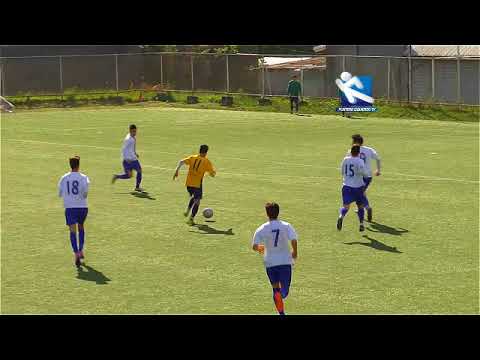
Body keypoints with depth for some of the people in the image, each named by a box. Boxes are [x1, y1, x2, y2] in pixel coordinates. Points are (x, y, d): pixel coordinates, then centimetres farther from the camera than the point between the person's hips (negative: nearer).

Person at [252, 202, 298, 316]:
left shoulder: (261, 229, -4)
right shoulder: (286, 226, -5)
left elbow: (254, 246, -6)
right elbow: (294, 240, -16)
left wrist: (260, 248, 17)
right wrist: (295, 252, 3)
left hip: (270, 262, 1)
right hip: (285, 261, -1)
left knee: (275, 288, 15)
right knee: (285, 288, 8)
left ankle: (281, 313, 5)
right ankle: (281, 295, -27)